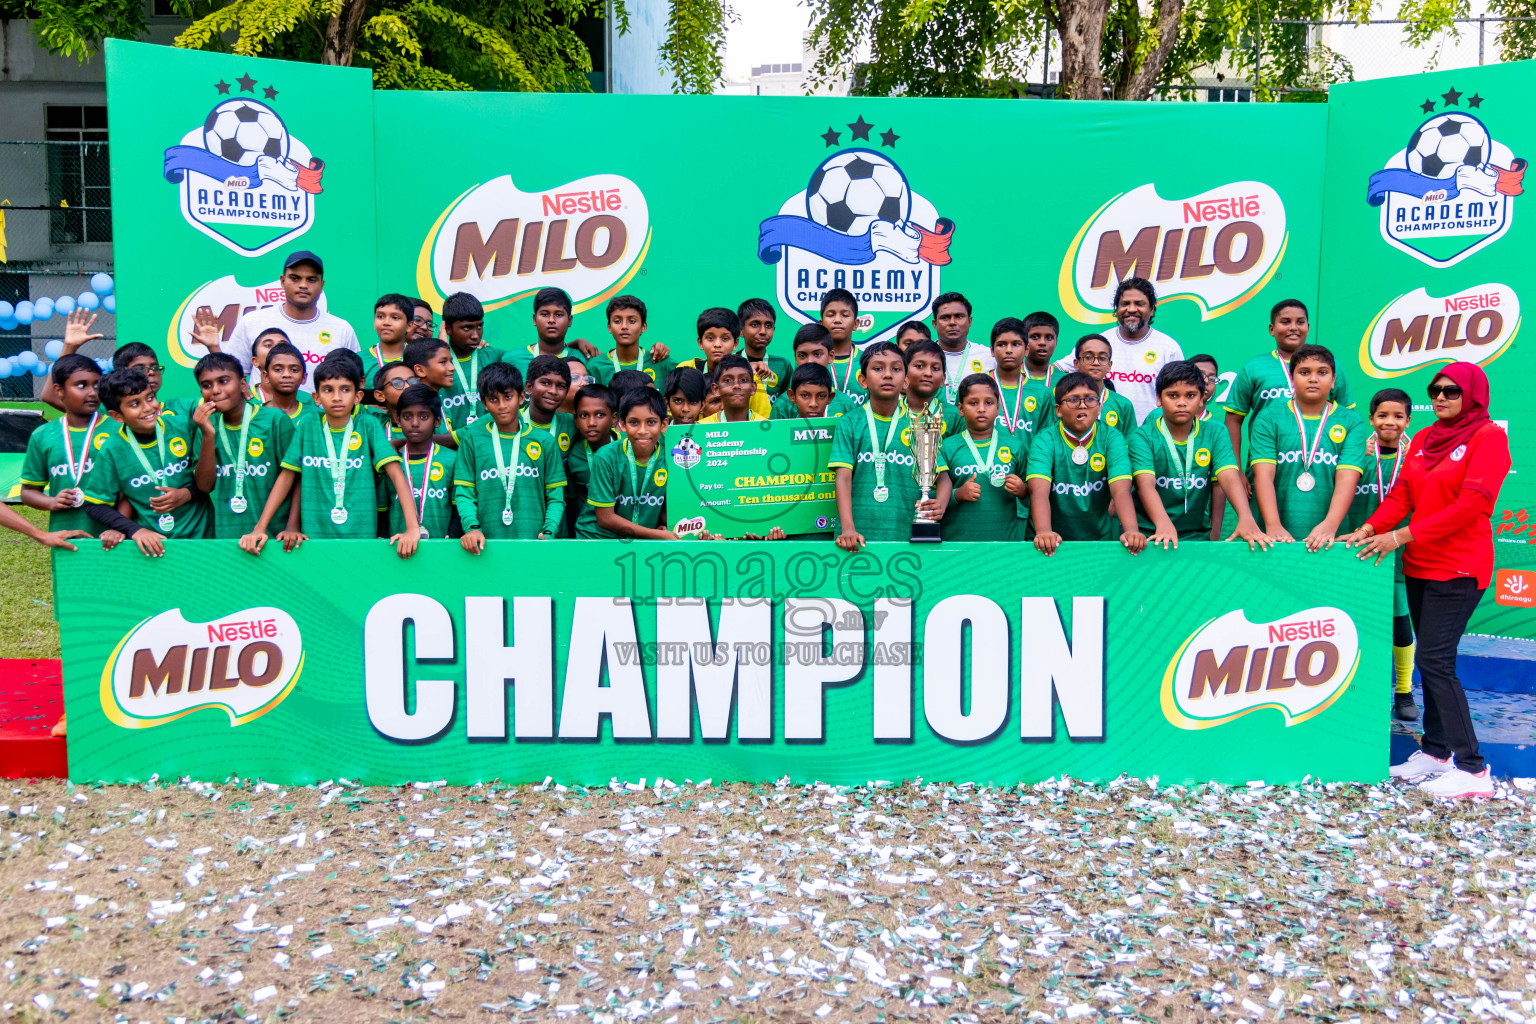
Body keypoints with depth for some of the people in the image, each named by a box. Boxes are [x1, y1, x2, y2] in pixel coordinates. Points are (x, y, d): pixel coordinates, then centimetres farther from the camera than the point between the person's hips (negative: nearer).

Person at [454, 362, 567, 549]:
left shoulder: (543, 442, 9)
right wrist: (472, 527, -11)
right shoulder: (472, 439, 9)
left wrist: (548, 533, -8)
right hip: (487, 543, 0)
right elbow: (464, 493, 6)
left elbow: (555, 497, 8)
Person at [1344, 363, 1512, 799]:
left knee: (1434, 660, -12)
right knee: (1431, 660, 11)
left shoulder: (1488, 437, -8)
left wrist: (1402, 536, -20)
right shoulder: (1423, 439, 13)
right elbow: (1401, 494, 9)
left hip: (1458, 567, -7)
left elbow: (1471, 504, -17)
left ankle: (1474, 770, -7)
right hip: (1420, 565, 7)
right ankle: (1435, 752, 21)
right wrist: (1370, 529, -9)